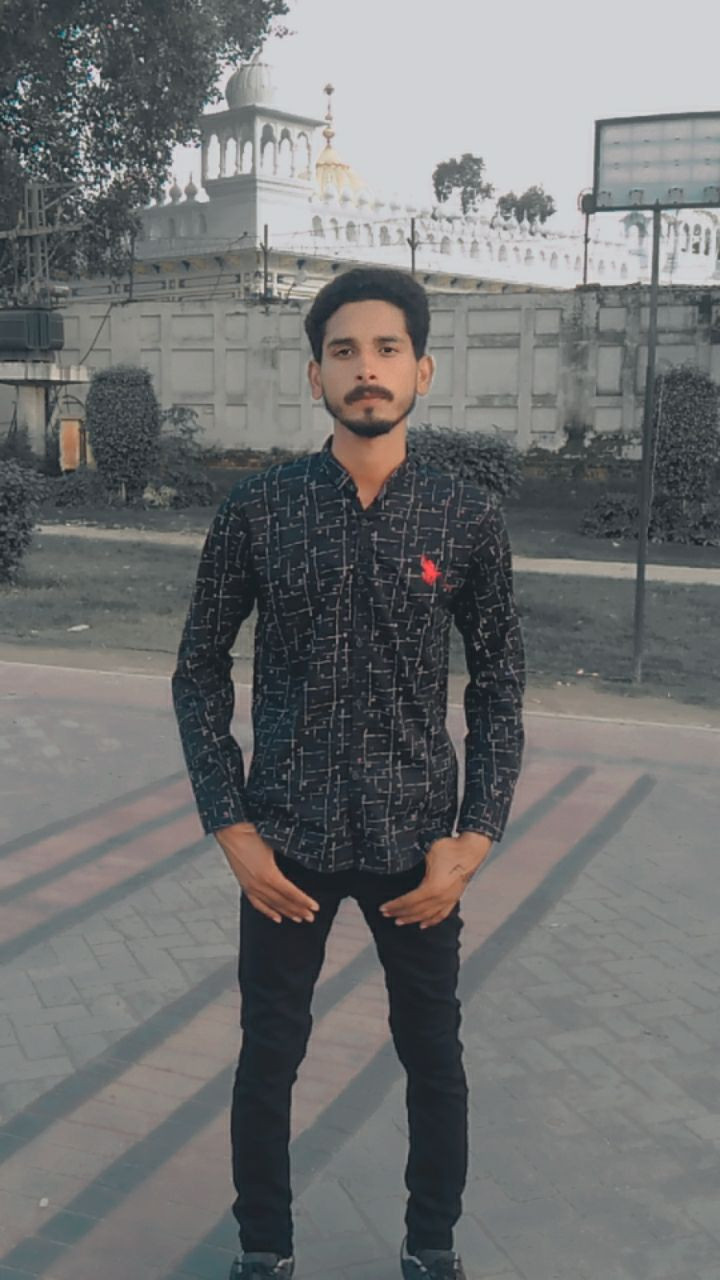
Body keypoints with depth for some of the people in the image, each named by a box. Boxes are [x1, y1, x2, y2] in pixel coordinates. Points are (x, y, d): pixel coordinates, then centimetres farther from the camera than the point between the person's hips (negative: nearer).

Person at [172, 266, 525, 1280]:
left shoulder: (467, 520, -4)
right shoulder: (258, 509, -5)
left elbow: (498, 686, 3)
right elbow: (200, 669, 1)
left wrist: (476, 835, -5)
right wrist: (230, 825, -5)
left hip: (419, 845, 1)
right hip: (285, 844, 0)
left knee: (434, 1057, 15)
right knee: (269, 1055, 13)